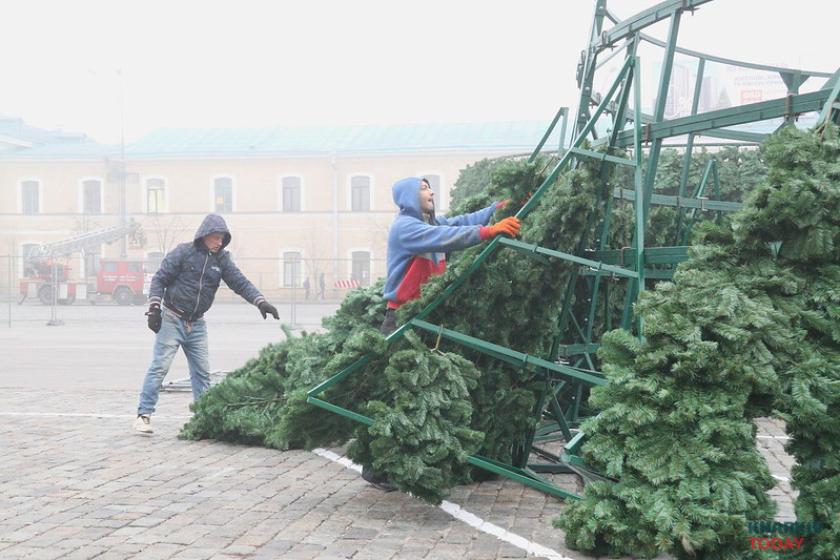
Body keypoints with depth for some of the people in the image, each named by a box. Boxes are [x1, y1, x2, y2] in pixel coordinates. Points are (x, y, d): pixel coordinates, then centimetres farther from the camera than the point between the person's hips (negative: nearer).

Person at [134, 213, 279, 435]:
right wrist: (154, 308, -15)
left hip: (197, 325, 5)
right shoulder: (183, 252, -8)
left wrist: (260, 302, -15)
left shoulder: (221, 259, 5)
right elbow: (159, 279, -7)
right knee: (159, 367, -9)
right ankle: (144, 414, -5)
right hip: (171, 319, -5)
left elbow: (240, 282, -1)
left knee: (202, 371, 6)